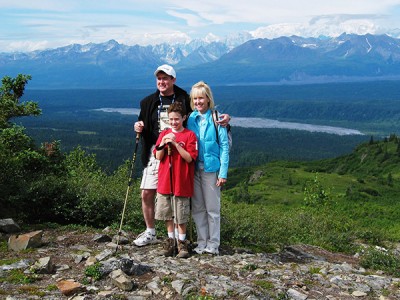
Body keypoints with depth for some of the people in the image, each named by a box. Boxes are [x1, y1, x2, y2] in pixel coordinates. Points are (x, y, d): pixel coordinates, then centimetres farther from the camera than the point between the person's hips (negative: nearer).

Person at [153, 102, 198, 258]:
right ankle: (170, 240, 23)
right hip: (165, 182, 4)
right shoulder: (163, 134, 8)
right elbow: (158, 157, 2)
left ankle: (182, 243, 14)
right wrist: (163, 143, -15)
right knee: (167, 213, 11)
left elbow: (189, 158, -12)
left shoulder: (190, 135, -4)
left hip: (182, 183, -4)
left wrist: (175, 143, -18)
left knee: (181, 216, 2)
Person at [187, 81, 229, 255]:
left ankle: (213, 244, 13)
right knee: (197, 208, 10)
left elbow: (224, 147, -6)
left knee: (212, 208, 3)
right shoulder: (191, 118, 7)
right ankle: (202, 243, 20)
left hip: (211, 168, -4)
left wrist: (223, 173, -11)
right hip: (193, 168, 4)